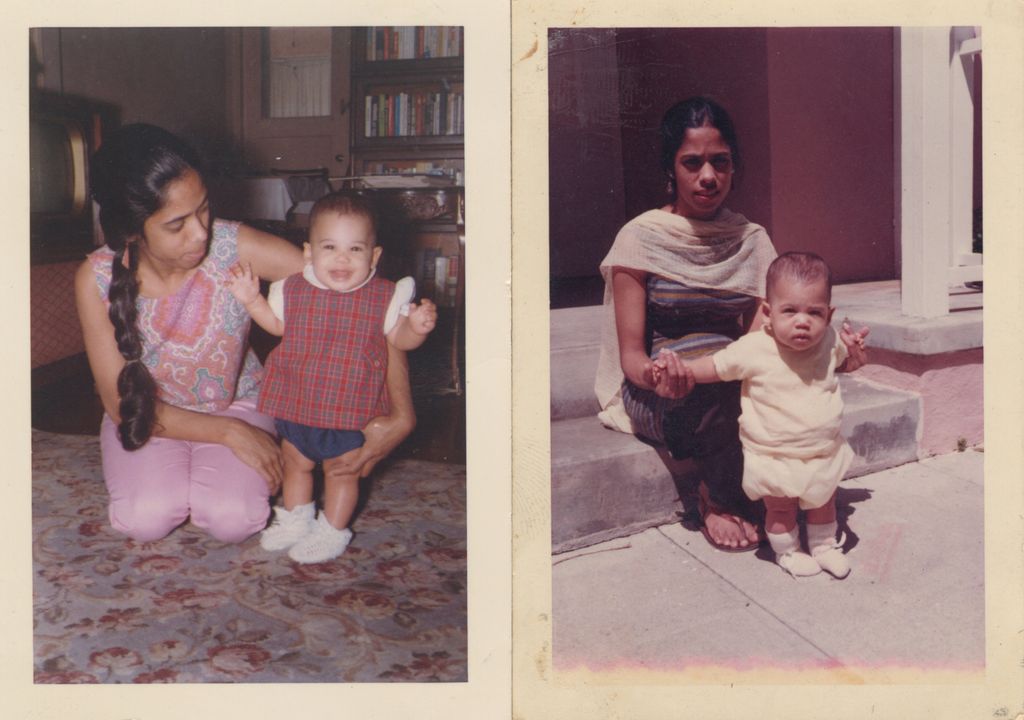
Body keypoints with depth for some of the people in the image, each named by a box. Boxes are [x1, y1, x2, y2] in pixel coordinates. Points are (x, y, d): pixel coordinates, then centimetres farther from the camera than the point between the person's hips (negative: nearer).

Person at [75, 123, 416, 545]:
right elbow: (121, 403, -16)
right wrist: (228, 432, -24)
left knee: (233, 519, -25)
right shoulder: (96, 280, -23)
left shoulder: (237, 248, -28)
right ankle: (163, 472, 8)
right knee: (146, 518, -26)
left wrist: (400, 416, -32)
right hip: (150, 414, 1)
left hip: (236, 401, 0)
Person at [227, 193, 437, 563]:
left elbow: (399, 337, -4)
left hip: (351, 410, -3)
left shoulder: (384, 296, -12)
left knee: (343, 471, 12)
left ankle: (332, 531, 32)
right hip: (295, 403, 4)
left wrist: (417, 327, -25)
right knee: (296, 463, 22)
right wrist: (251, 300, 0)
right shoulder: (293, 290, -4)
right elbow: (278, 324, 14)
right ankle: (295, 519, 45)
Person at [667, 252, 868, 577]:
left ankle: (824, 545, 47)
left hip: (824, 452, 4)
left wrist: (852, 347, 3)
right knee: (780, 508, 11)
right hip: (773, 458, -4)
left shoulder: (829, 342, -9)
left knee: (824, 500, 22)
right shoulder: (754, 350, -23)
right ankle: (787, 551, 38)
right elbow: (715, 367, -12)